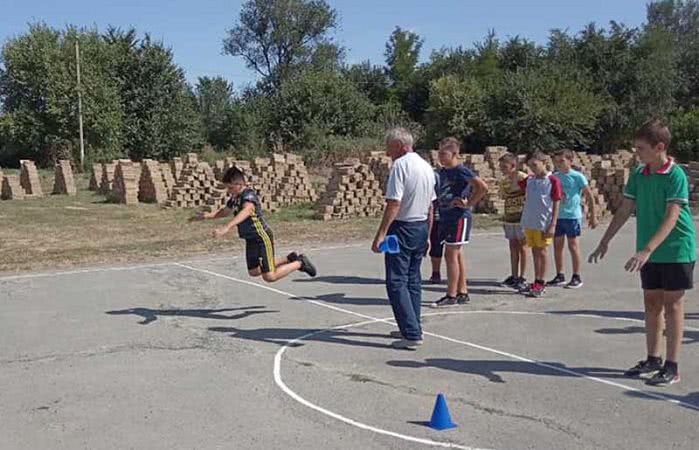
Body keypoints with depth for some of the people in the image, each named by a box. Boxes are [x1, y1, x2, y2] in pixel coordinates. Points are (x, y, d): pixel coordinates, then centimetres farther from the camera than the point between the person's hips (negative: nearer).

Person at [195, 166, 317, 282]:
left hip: (262, 237, -9)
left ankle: (300, 263, 10)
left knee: (270, 277, -9)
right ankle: (289, 259, 31)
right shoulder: (235, 197, 4)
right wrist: (209, 215, 4)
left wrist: (227, 227, -57)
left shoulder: (249, 195, -23)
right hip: (250, 239, 9)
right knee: (253, 271, 21)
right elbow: (226, 211, 23)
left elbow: (246, 211, -44)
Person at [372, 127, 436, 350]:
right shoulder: (426, 166, 12)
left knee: (396, 282, -5)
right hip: (422, 227, 9)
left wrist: (381, 234, -21)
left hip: (402, 228, -9)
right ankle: (412, 329, 22)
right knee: (413, 280, 15)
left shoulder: (400, 165, -14)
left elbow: (394, 204, -21)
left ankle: (412, 335, -9)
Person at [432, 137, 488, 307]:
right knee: (456, 254, 13)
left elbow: (483, 187, -22)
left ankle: (451, 296, 0)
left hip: (459, 218, -9)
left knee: (451, 255, -7)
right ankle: (462, 293, 21)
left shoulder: (461, 171, -14)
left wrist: (468, 203, -16)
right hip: (445, 217, 9)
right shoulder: (442, 171, 11)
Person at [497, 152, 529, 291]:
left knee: (522, 246, 0)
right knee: (513, 246, 11)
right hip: (509, 218, 6)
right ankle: (514, 276, 18)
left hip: (521, 217, -6)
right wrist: (505, 215, 12)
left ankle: (523, 278, 6)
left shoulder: (522, 178, -11)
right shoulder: (503, 181, 10)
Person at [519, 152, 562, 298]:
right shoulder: (529, 180, 8)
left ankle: (540, 285, 9)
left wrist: (553, 225, -13)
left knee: (542, 252, 2)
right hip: (529, 222, 6)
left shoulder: (553, 181, -9)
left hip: (543, 224, -6)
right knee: (535, 252, 12)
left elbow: (556, 204, -9)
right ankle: (536, 283, 20)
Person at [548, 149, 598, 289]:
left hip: (572, 216, -5)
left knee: (573, 246, 1)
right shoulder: (554, 176, 6)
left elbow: (589, 196, -4)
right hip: (557, 216, 5)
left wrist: (593, 216, -5)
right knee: (557, 246, 9)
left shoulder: (577, 176, -7)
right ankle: (560, 276, 20)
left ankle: (577, 277, 10)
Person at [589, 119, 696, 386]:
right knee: (651, 304, 11)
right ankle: (653, 360, 22)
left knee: (672, 305, 0)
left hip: (676, 251, -6)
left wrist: (647, 250, -32)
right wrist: (605, 242, 6)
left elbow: (671, 217, -24)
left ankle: (672, 367, 8)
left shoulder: (676, 175, -16)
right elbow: (625, 210, 8)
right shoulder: (638, 174, 3)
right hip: (649, 253, 6)